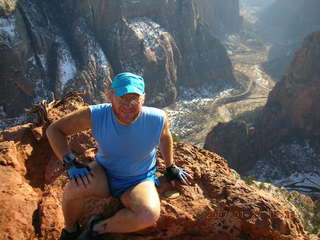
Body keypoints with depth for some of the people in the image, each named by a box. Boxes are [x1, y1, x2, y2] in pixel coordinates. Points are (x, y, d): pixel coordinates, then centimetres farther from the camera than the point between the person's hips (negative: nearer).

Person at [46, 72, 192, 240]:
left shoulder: (158, 119, -24)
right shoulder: (95, 115, -25)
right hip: (104, 172, 1)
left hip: (140, 181, 0)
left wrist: (171, 168, 15)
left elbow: (164, 136, 2)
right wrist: (71, 163, -26)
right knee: (74, 188, -31)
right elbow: (54, 129, -13)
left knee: (150, 215, -32)